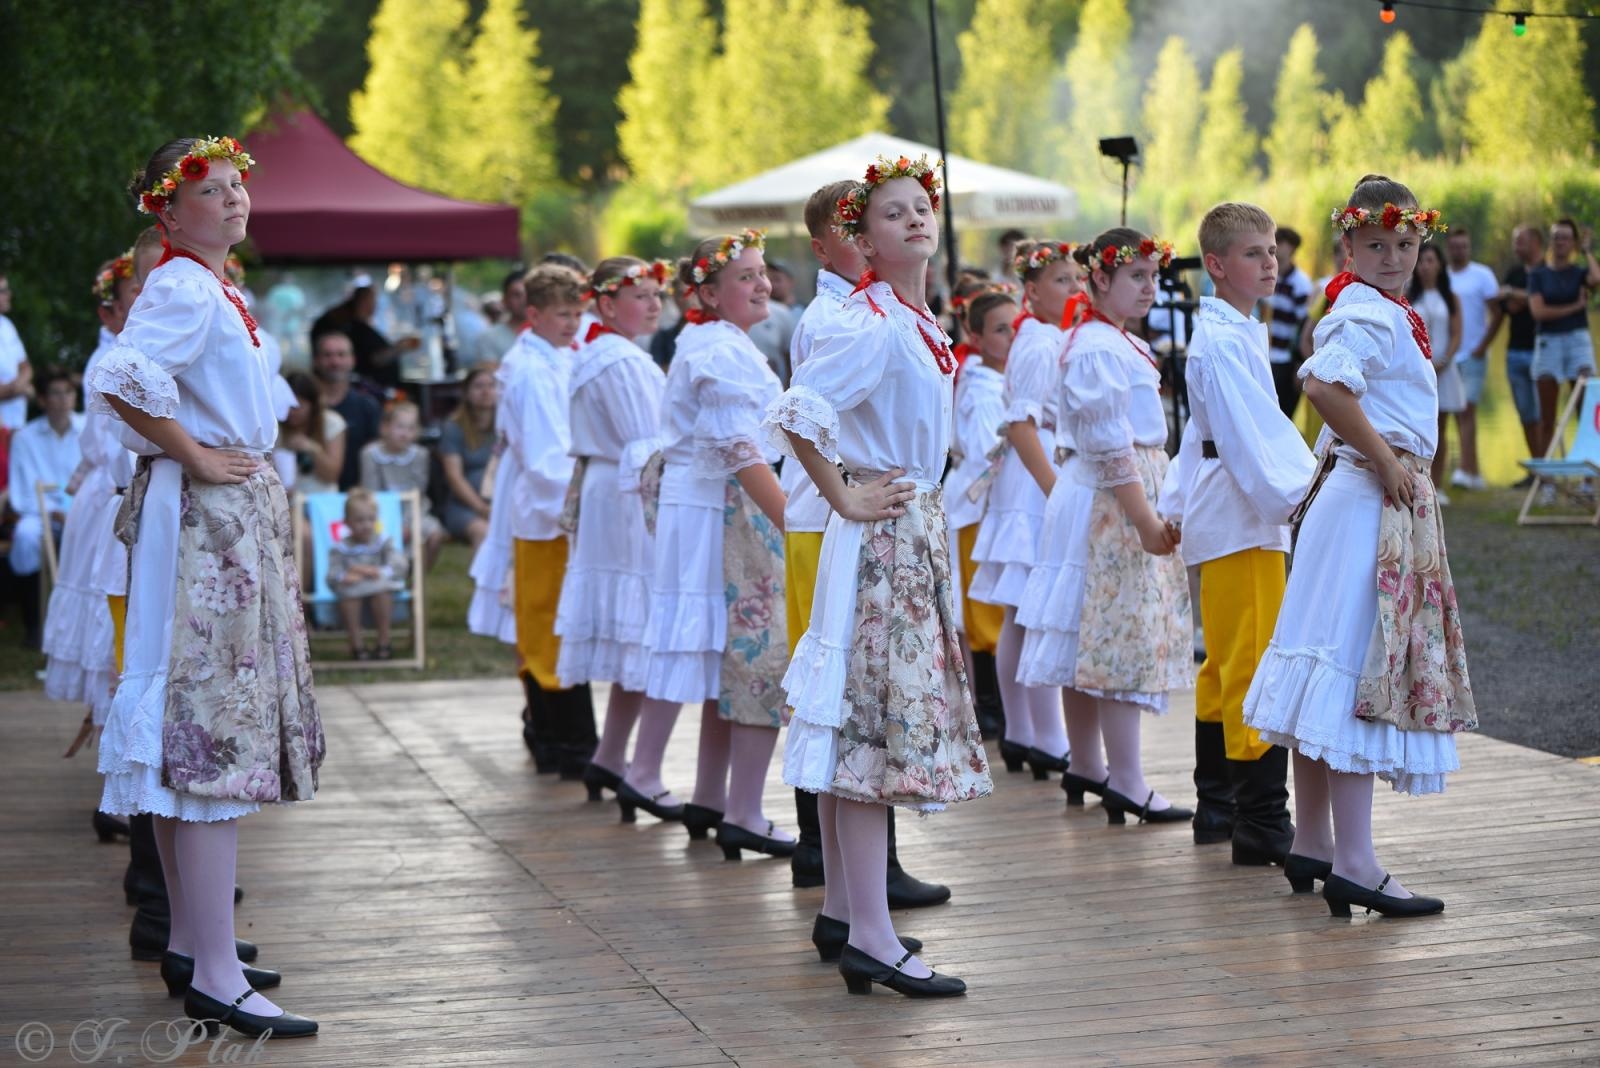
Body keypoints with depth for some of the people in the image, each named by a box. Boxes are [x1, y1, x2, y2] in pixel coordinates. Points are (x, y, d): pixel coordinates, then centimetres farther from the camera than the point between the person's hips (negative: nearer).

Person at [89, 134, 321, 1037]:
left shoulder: (219, 289, 16)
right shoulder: (183, 289, -13)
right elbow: (117, 380, -29)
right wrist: (196, 457, -19)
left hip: (240, 514, 10)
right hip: (206, 519, -10)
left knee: (196, 743, 14)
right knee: (216, 734, -11)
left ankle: (190, 944, 23)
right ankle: (216, 979, -11)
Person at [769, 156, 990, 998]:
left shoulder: (920, 323, 13)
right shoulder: (873, 326, -17)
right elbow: (796, 411, -27)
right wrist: (845, 499, -19)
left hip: (916, 533, 9)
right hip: (883, 539, -9)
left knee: (856, 730, 13)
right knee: (876, 725, -9)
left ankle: (841, 912, 21)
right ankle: (872, 941, -8)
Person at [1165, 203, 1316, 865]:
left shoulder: (1237, 334, 19)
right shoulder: (1223, 342, -13)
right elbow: (1246, 434, -22)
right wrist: (1293, 496, -25)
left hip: (1228, 517, 11)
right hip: (1242, 519, -11)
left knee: (1226, 665, 15)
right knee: (1256, 666, -11)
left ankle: (1216, 809, 24)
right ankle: (1262, 825, -10)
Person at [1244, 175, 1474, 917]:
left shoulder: (1385, 312, 17)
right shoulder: (1370, 314, -14)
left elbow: (1335, 394, 24)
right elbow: (1324, 386, -31)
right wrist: (1384, 461, -22)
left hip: (1373, 495, 10)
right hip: (1373, 503, -10)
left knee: (1333, 676, 13)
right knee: (1361, 671, -10)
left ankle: (1311, 844, 21)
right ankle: (1354, 865, -9)